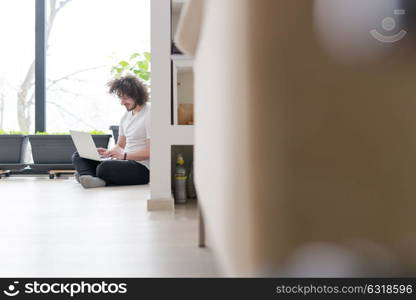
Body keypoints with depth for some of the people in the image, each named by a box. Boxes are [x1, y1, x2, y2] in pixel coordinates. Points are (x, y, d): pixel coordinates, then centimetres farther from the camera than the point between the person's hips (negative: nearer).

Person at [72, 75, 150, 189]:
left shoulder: (149, 114, -10)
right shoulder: (126, 115, 18)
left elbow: (151, 151, -16)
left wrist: (124, 155, -20)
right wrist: (108, 152, 0)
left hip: (141, 168, -9)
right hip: (126, 162, 10)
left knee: (104, 167, -39)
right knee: (78, 156, 1)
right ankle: (89, 177, -27)